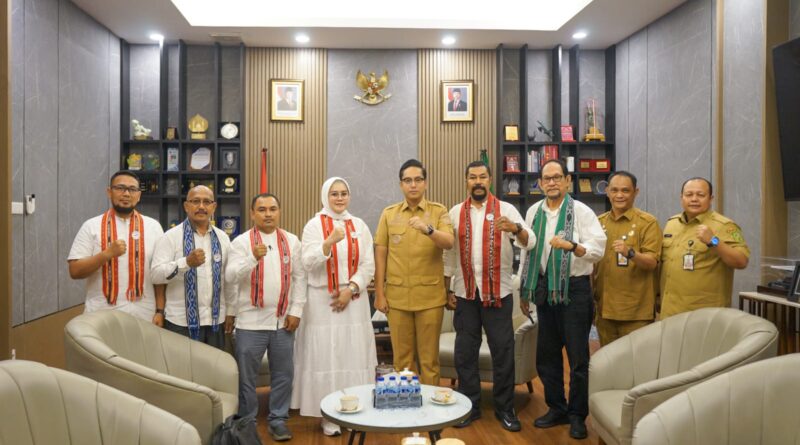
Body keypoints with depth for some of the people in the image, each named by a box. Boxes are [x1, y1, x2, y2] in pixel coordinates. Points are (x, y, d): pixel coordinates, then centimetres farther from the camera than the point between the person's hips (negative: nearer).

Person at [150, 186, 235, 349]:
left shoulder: (222, 238, 9)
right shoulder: (171, 236, -4)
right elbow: (156, 274, -13)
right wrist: (187, 262, -27)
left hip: (215, 321, 4)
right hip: (181, 322, -4)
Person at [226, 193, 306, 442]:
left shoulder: (291, 241, 7)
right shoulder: (241, 242, -2)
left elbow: (299, 277, 7)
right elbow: (230, 277, -12)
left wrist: (296, 311, 1)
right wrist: (253, 258, -27)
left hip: (283, 320, 3)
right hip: (251, 320, -2)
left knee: (283, 374, 10)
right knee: (246, 376, 7)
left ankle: (277, 420, 25)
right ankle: (247, 422, 23)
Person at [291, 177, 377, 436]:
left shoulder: (359, 226, 7)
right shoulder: (314, 225, 0)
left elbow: (368, 265, 3)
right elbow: (308, 264, -12)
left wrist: (350, 289, -10)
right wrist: (329, 243, -26)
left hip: (353, 300, 2)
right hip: (323, 300, -2)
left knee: (353, 355, 4)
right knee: (326, 355, -1)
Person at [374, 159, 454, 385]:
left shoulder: (439, 211, 1)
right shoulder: (388, 213, 5)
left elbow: (449, 243, -14)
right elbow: (381, 255, 5)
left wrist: (428, 229, -33)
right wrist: (379, 293, 2)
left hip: (430, 296, -1)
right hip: (397, 296, 1)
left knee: (429, 358, 8)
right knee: (402, 357, 10)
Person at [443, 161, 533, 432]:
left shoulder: (506, 209, -2)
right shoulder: (455, 213, 5)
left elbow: (530, 242, -14)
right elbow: (449, 253, 7)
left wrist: (515, 229, -36)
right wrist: (447, 290, 4)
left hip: (498, 292, -2)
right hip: (465, 293, 2)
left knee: (503, 351, 4)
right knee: (464, 352, 8)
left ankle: (504, 408, 19)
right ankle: (469, 406, 23)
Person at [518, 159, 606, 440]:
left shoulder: (581, 212, -7)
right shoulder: (533, 212, 7)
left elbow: (598, 250, -13)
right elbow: (526, 252, 11)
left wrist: (571, 246, -30)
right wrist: (524, 290, 11)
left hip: (574, 288, -5)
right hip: (545, 288, 5)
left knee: (578, 356, 3)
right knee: (546, 354, 13)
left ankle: (577, 415, 18)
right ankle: (557, 409, 29)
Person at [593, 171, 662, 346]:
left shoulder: (648, 222, -6)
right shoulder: (599, 222, 8)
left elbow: (651, 263, -13)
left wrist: (630, 253, -32)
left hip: (636, 311, -4)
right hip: (604, 308, 5)